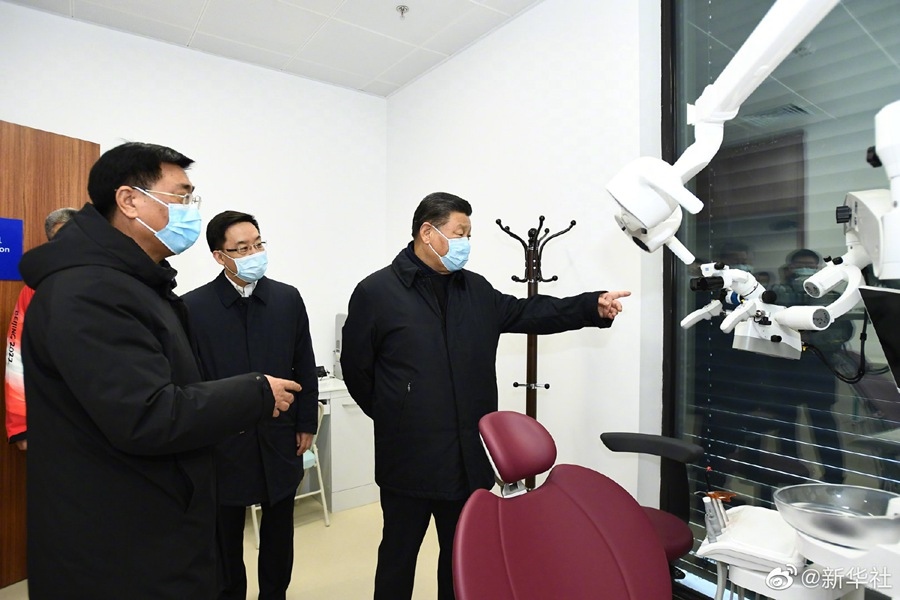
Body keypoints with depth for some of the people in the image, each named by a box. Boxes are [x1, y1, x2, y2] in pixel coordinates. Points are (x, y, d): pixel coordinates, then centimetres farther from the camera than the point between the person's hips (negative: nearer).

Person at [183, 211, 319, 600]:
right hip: (223, 441, -1)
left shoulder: (288, 298, -2)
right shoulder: (194, 306, -8)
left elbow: (305, 368, 2)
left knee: (279, 534, 18)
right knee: (225, 538, 17)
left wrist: (306, 425, 2)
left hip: (281, 439, 2)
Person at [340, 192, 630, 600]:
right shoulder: (375, 292, -8)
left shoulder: (475, 289, 7)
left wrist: (592, 307, -1)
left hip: (469, 456, 5)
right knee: (399, 552, 14)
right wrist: (396, 418, 2)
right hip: (409, 458, -4)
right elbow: (356, 369, -3)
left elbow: (527, 313, 9)